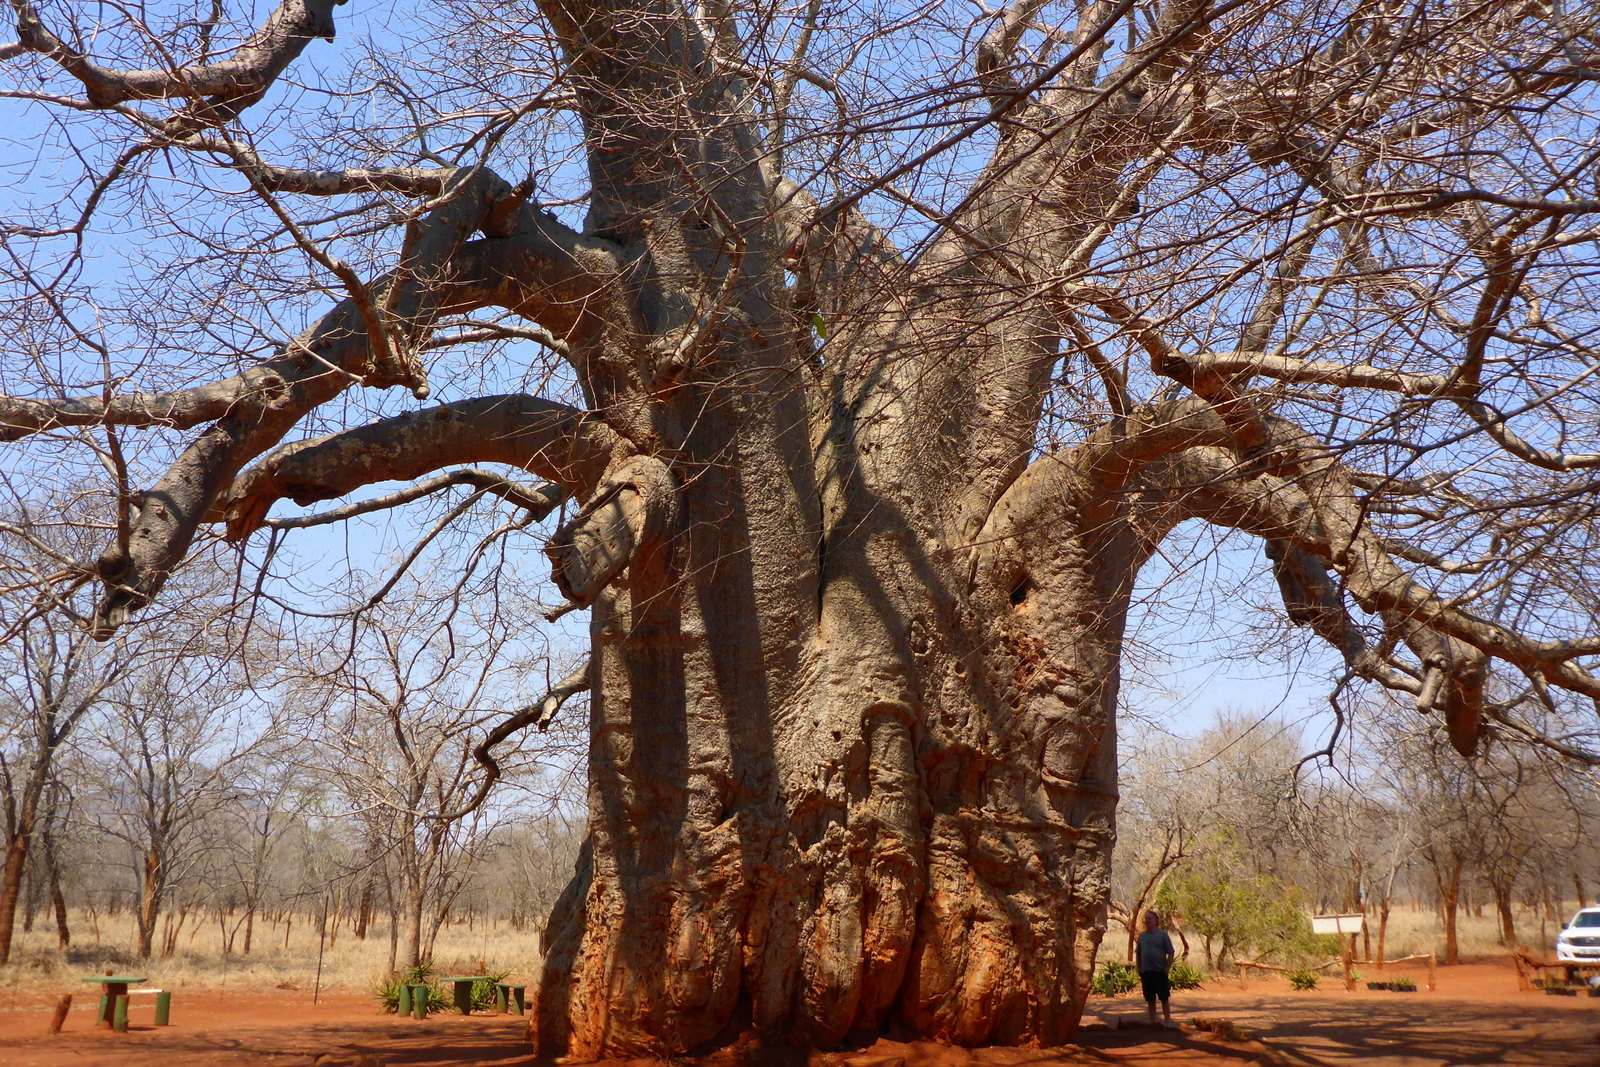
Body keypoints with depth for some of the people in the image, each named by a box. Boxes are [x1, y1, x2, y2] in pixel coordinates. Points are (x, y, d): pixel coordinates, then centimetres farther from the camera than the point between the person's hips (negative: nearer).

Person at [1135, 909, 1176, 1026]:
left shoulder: (1162, 935, -3)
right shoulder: (1142, 936, 8)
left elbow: (1171, 954, -3)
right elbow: (1138, 954, 15)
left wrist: (1166, 969, -9)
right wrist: (1138, 970, 7)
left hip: (1160, 972, -4)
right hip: (1146, 972, 4)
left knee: (1164, 998, 2)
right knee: (1150, 999, 9)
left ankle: (1167, 1022, 10)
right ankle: (1152, 1022, 17)